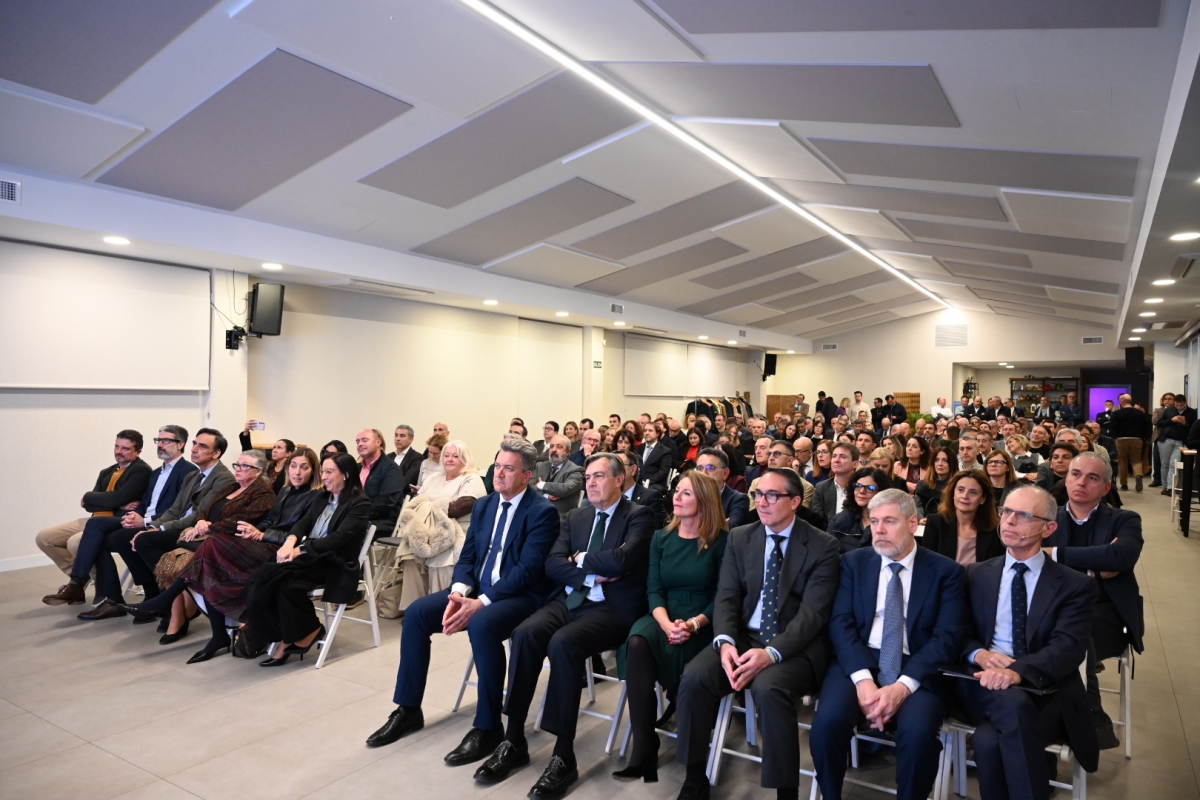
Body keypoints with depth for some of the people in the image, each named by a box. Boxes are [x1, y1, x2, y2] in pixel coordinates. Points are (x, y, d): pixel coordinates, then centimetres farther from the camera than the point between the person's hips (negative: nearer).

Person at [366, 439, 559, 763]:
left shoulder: (542, 512, -12)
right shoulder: (483, 506, 11)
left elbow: (528, 570, -20)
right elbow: (467, 556, 10)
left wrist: (480, 602, -25)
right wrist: (459, 592, -11)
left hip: (519, 596, -7)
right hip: (476, 591, 8)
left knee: (482, 625, -36)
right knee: (416, 613, -8)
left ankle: (487, 727, -19)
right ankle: (408, 710, 7)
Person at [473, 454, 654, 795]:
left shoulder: (639, 516, -3)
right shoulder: (576, 517, 16)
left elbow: (621, 560, -20)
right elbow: (552, 564, 5)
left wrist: (581, 559, -4)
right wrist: (589, 575, -11)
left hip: (612, 607, -5)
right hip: (570, 600, 6)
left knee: (562, 643, -32)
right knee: (525, 633, -22)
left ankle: (564, 755, -20)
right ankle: (514, 741, -11)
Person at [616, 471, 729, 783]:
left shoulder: (722, 540, -3)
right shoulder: (661, 538, 10)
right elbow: (654, 590, 4)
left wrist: (693, 624, -20)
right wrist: (666, 623, -16)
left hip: (702, 625, -3)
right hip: (664, 619, 4)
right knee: (638, 643, -32)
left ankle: (645, 749, -7)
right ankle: (643, 747, -27)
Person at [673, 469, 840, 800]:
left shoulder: (822, 546, -5)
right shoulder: (739, 538, 7)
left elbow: (813, 612, -14)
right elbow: (726, 597, 2)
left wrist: (771, 652, -28)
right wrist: (725, 642, -19)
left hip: (796, 647, -3)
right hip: (744, 637, 4)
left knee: (769, 688, -35)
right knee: (694, 676, -22)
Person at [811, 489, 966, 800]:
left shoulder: (947, 572, 3)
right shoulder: (854, 562, 8)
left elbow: (948, 637, -6)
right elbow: (841, 623, -1)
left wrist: (904, 685, -20)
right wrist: (863, 678, -18)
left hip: (919, 670, -1)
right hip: (859, 661, 1)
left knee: (918, 730, -31)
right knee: (828, 720, -26)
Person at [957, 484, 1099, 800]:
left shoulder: (1075, 585, 4)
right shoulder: (977, 574, 14)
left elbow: (1068, 647, -12)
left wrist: (1018, 671, -31)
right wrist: (979, 654, -15)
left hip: (1044, 691, -2)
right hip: (984, 685, 2)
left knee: (989, 740, -34)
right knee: (1014, 704, -35)